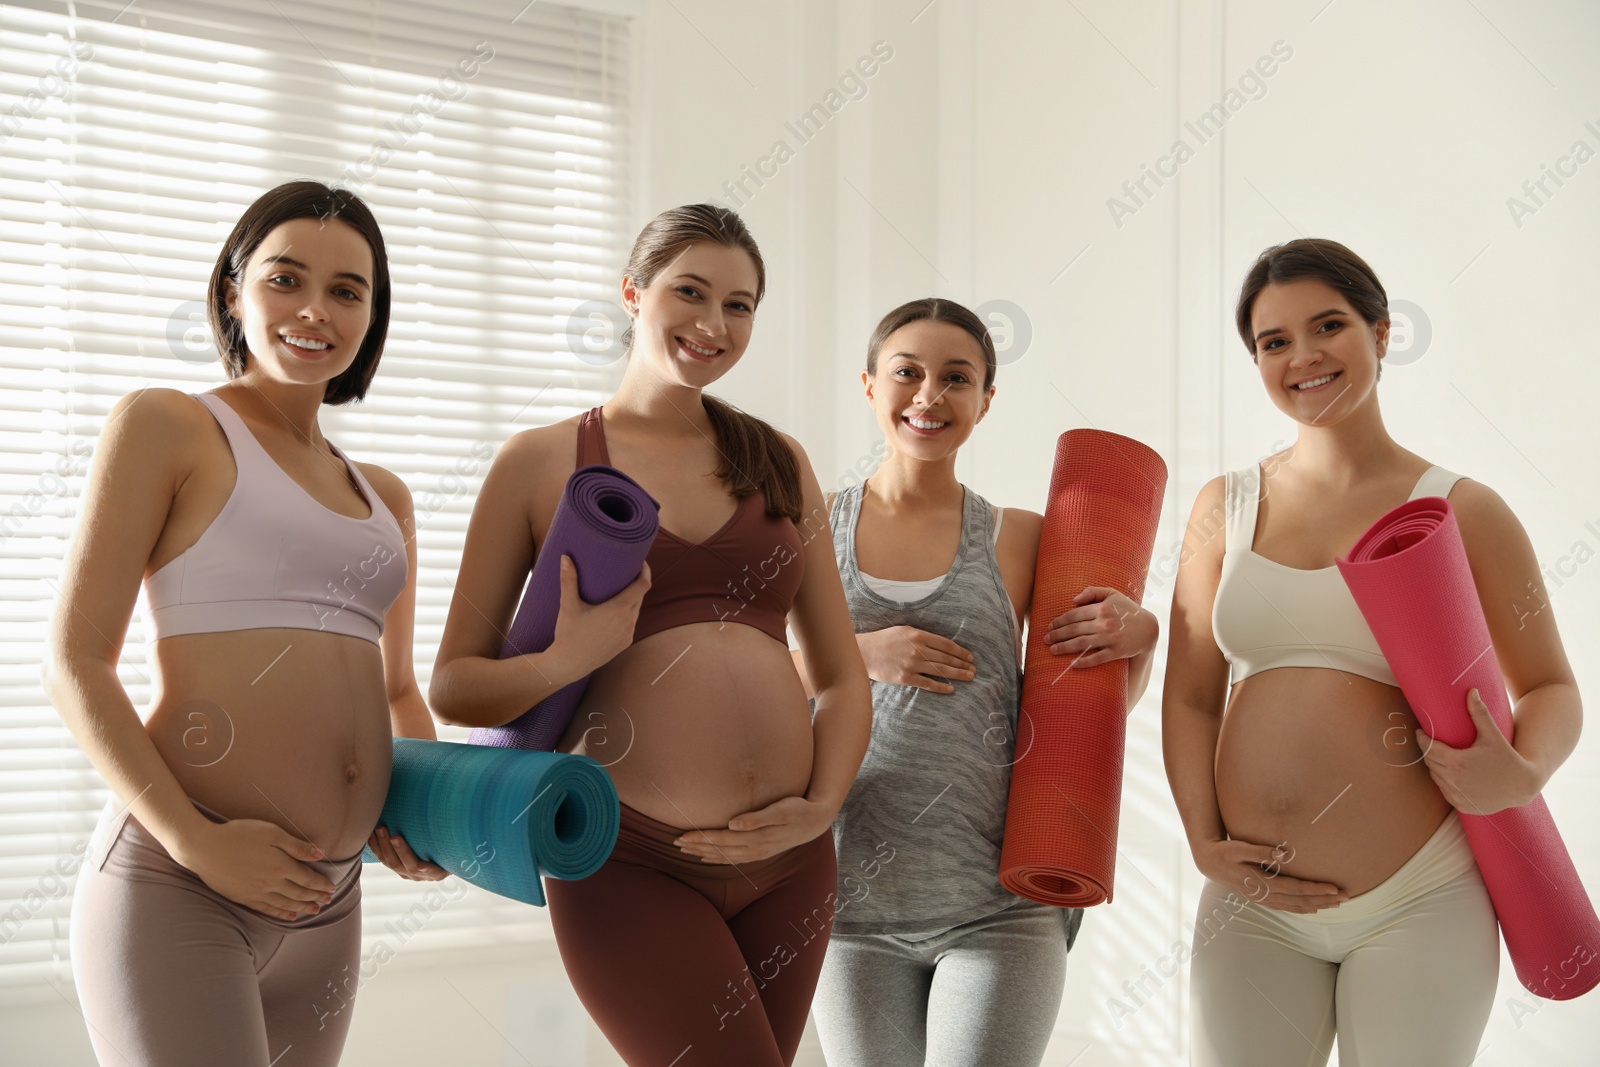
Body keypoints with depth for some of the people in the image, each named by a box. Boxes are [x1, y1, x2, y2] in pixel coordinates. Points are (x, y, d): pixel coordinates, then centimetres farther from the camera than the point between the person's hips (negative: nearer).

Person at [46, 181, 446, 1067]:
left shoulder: (384, 497, 17)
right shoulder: (166, 425, 0)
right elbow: (74, 664, -6)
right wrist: (195, 841, -17)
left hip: (329, 901, 6)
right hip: (173, 886, -6)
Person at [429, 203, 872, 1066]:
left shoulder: (777, 462, 11)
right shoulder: (542, 461, 2)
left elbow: (843, 677, 12)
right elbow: (453, 685, 1)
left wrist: (822, 806, -4)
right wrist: (564, 665, -18)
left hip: (786, 862, 4)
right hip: (632, 864, -4)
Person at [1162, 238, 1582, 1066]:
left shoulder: (1461, 513, -2)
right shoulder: (1225, 508, 6)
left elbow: (1550, 688, 4)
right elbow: (1190, 696, 5)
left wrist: (1522, 776, -16)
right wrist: (1204, 843, -5)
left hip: (1416, 903, -2)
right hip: (1253, 907, 2)